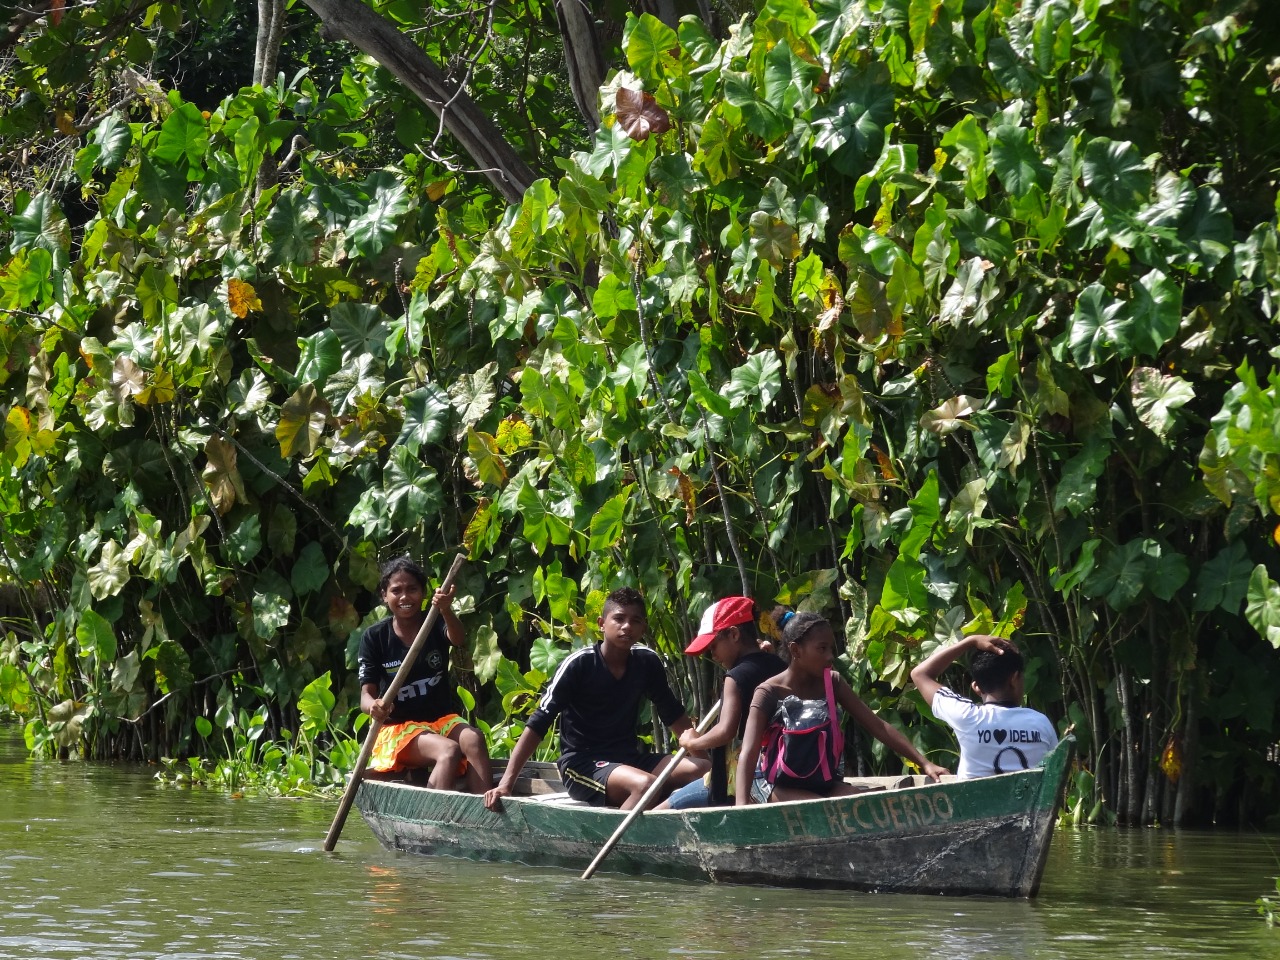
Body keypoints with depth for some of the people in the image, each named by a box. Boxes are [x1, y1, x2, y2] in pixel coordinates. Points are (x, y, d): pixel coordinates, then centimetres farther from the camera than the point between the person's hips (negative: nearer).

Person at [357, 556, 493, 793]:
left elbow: (458, 639, -22)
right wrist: (373, 706, -33)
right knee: (449, 750, -33)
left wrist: (446, 611, -46)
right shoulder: (375, 637, -1)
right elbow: (366, 694, -7)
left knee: (474, 740, -32)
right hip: (398, 727, -2)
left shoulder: (435, 625, 2)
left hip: (442, 719, 2)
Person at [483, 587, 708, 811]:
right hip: (581, 764, -6)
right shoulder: (579, 664, -12)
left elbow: (673, 716, 19)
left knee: (702, 770, -16)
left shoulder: (646, 662, 3)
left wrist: (697, 749, 7)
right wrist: (506, 783, -20)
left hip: (629, 759, 6)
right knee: (645, 784, -35)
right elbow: (537, 724, -14)